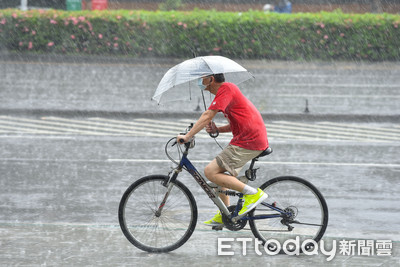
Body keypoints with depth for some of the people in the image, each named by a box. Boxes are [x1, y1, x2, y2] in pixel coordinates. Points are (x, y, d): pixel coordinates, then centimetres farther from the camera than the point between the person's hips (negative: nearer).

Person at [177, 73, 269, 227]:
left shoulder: (226, 89, -10)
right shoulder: (229, 90, 21)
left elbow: (207, 115, -18)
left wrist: (188, 136, -18)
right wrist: (217, 130, 8)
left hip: (248, 142, -11)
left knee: (211, 172, -13)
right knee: (218, 171, 19)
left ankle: (253, 194, -13)